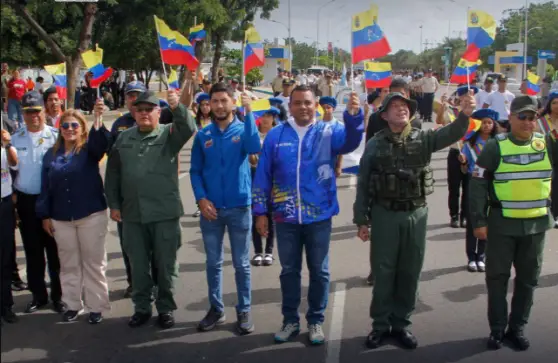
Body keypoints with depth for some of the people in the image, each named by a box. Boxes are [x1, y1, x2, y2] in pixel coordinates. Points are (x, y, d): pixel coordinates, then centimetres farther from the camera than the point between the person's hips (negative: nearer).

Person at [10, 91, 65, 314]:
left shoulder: (55, 136, -5)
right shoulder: (16, 139, 6)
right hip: (25, 201, 4)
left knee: (54, 250, 6)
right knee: (32, 251, 12)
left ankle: (58, 295, 17)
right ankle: (38, 295, 25)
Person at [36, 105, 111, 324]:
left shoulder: (90, 148, -2)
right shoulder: (51, 154, 9)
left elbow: (102, 141, -26)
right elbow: (46, 187, 10)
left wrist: (98, 117, -43)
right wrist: (45, 215, 6)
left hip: (92, 215, -3)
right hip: (61, 219, 4)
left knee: (94, 262, 4)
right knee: (69, 264, 12)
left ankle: (96, 306, 14)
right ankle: (72, 305, 25)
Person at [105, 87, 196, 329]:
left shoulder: (169, 134, 0)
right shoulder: (123, 139, 11)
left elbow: (189, 129, -21)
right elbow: (113, 175, 13)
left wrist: (177, 107, -37)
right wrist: (114, 204, 8)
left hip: (165, 213, -3)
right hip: (132, 214, 3)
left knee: (165, 265, 7)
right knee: (138, 265, 12)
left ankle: (166, 308, 22)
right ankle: (141, 307, 27)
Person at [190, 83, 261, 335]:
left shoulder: (242, 130, -1)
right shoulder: (203, 136, 5)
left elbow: (254, 148, -23)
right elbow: (195, 171, 6)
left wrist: (248, 112, -24)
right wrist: (201, 198, -8)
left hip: (239, 207, -2)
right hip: (210, 209, 2)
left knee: (242, 264, 6)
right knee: (213, 263, 11)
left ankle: (244, 311, 18)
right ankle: (216, 309, 25)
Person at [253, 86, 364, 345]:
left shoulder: (329, 132, -2)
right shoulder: (276, 135, 1)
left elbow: (350, 140, -24)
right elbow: (263, 176, 3)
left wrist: (353, 116, -43)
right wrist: (260, 212, 0)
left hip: (319, 216, -1)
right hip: (285, 217, 1)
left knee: (319, 271, 10)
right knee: (289, 270, 13)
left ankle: (316, 321, 25)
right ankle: (290, 320, 27)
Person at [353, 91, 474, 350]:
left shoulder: (423, 139, 2)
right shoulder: (375, 144, -2)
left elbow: (451, 134, -17)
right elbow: (363, 184, 0)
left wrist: (465, 115, -37)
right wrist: (361, 219, -2)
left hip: (416, 214, 2)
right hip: (384, 214, -1)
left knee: (410, 272, 10)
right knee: (383, 272, 7)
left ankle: (401, 323, 24)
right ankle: (381, 324, 20)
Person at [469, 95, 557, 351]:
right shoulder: (496, 147, -8)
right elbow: (478, 185, -8)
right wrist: (478, 221, -11)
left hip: (536, 224, 3)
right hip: (502, 224, -3)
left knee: (528, 278, 13)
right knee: (497, 277, 7)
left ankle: (517, 327, 28)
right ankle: (497, 328, 21)